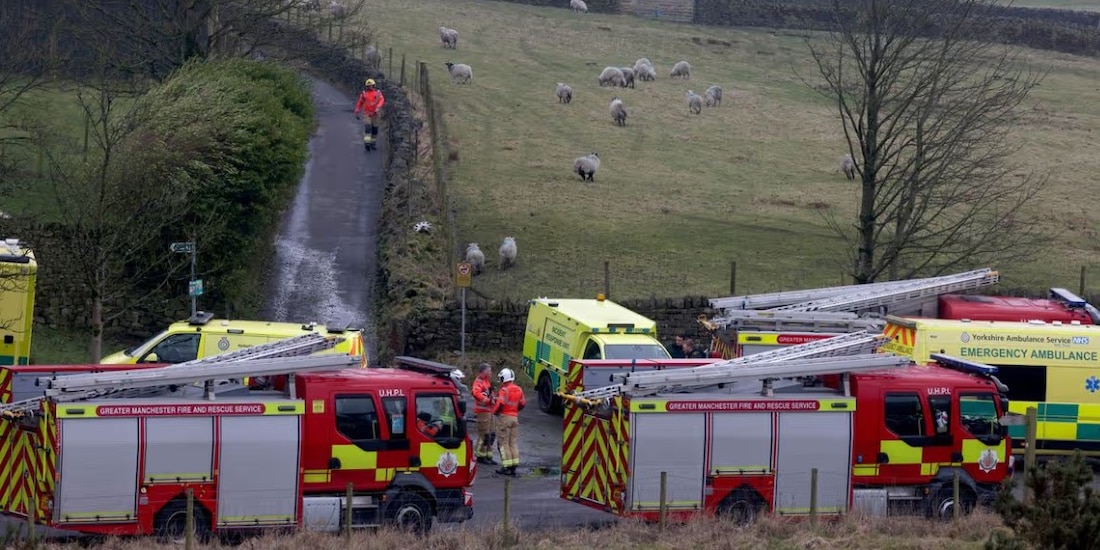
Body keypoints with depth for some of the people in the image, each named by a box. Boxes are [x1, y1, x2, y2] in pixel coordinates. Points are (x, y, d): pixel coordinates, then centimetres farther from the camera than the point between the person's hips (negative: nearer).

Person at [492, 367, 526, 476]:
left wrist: (495, 411, -5)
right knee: (513, 443, 12)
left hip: (504, 417, -7)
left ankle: (507, 467, -3)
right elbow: (523, 403, 11)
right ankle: (514, 466, 11)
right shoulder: (518, 390, 6)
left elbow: (500, 404, -24)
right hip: (515, 417, 7)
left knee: (504, 443, -1)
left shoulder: (504, 390, -16)